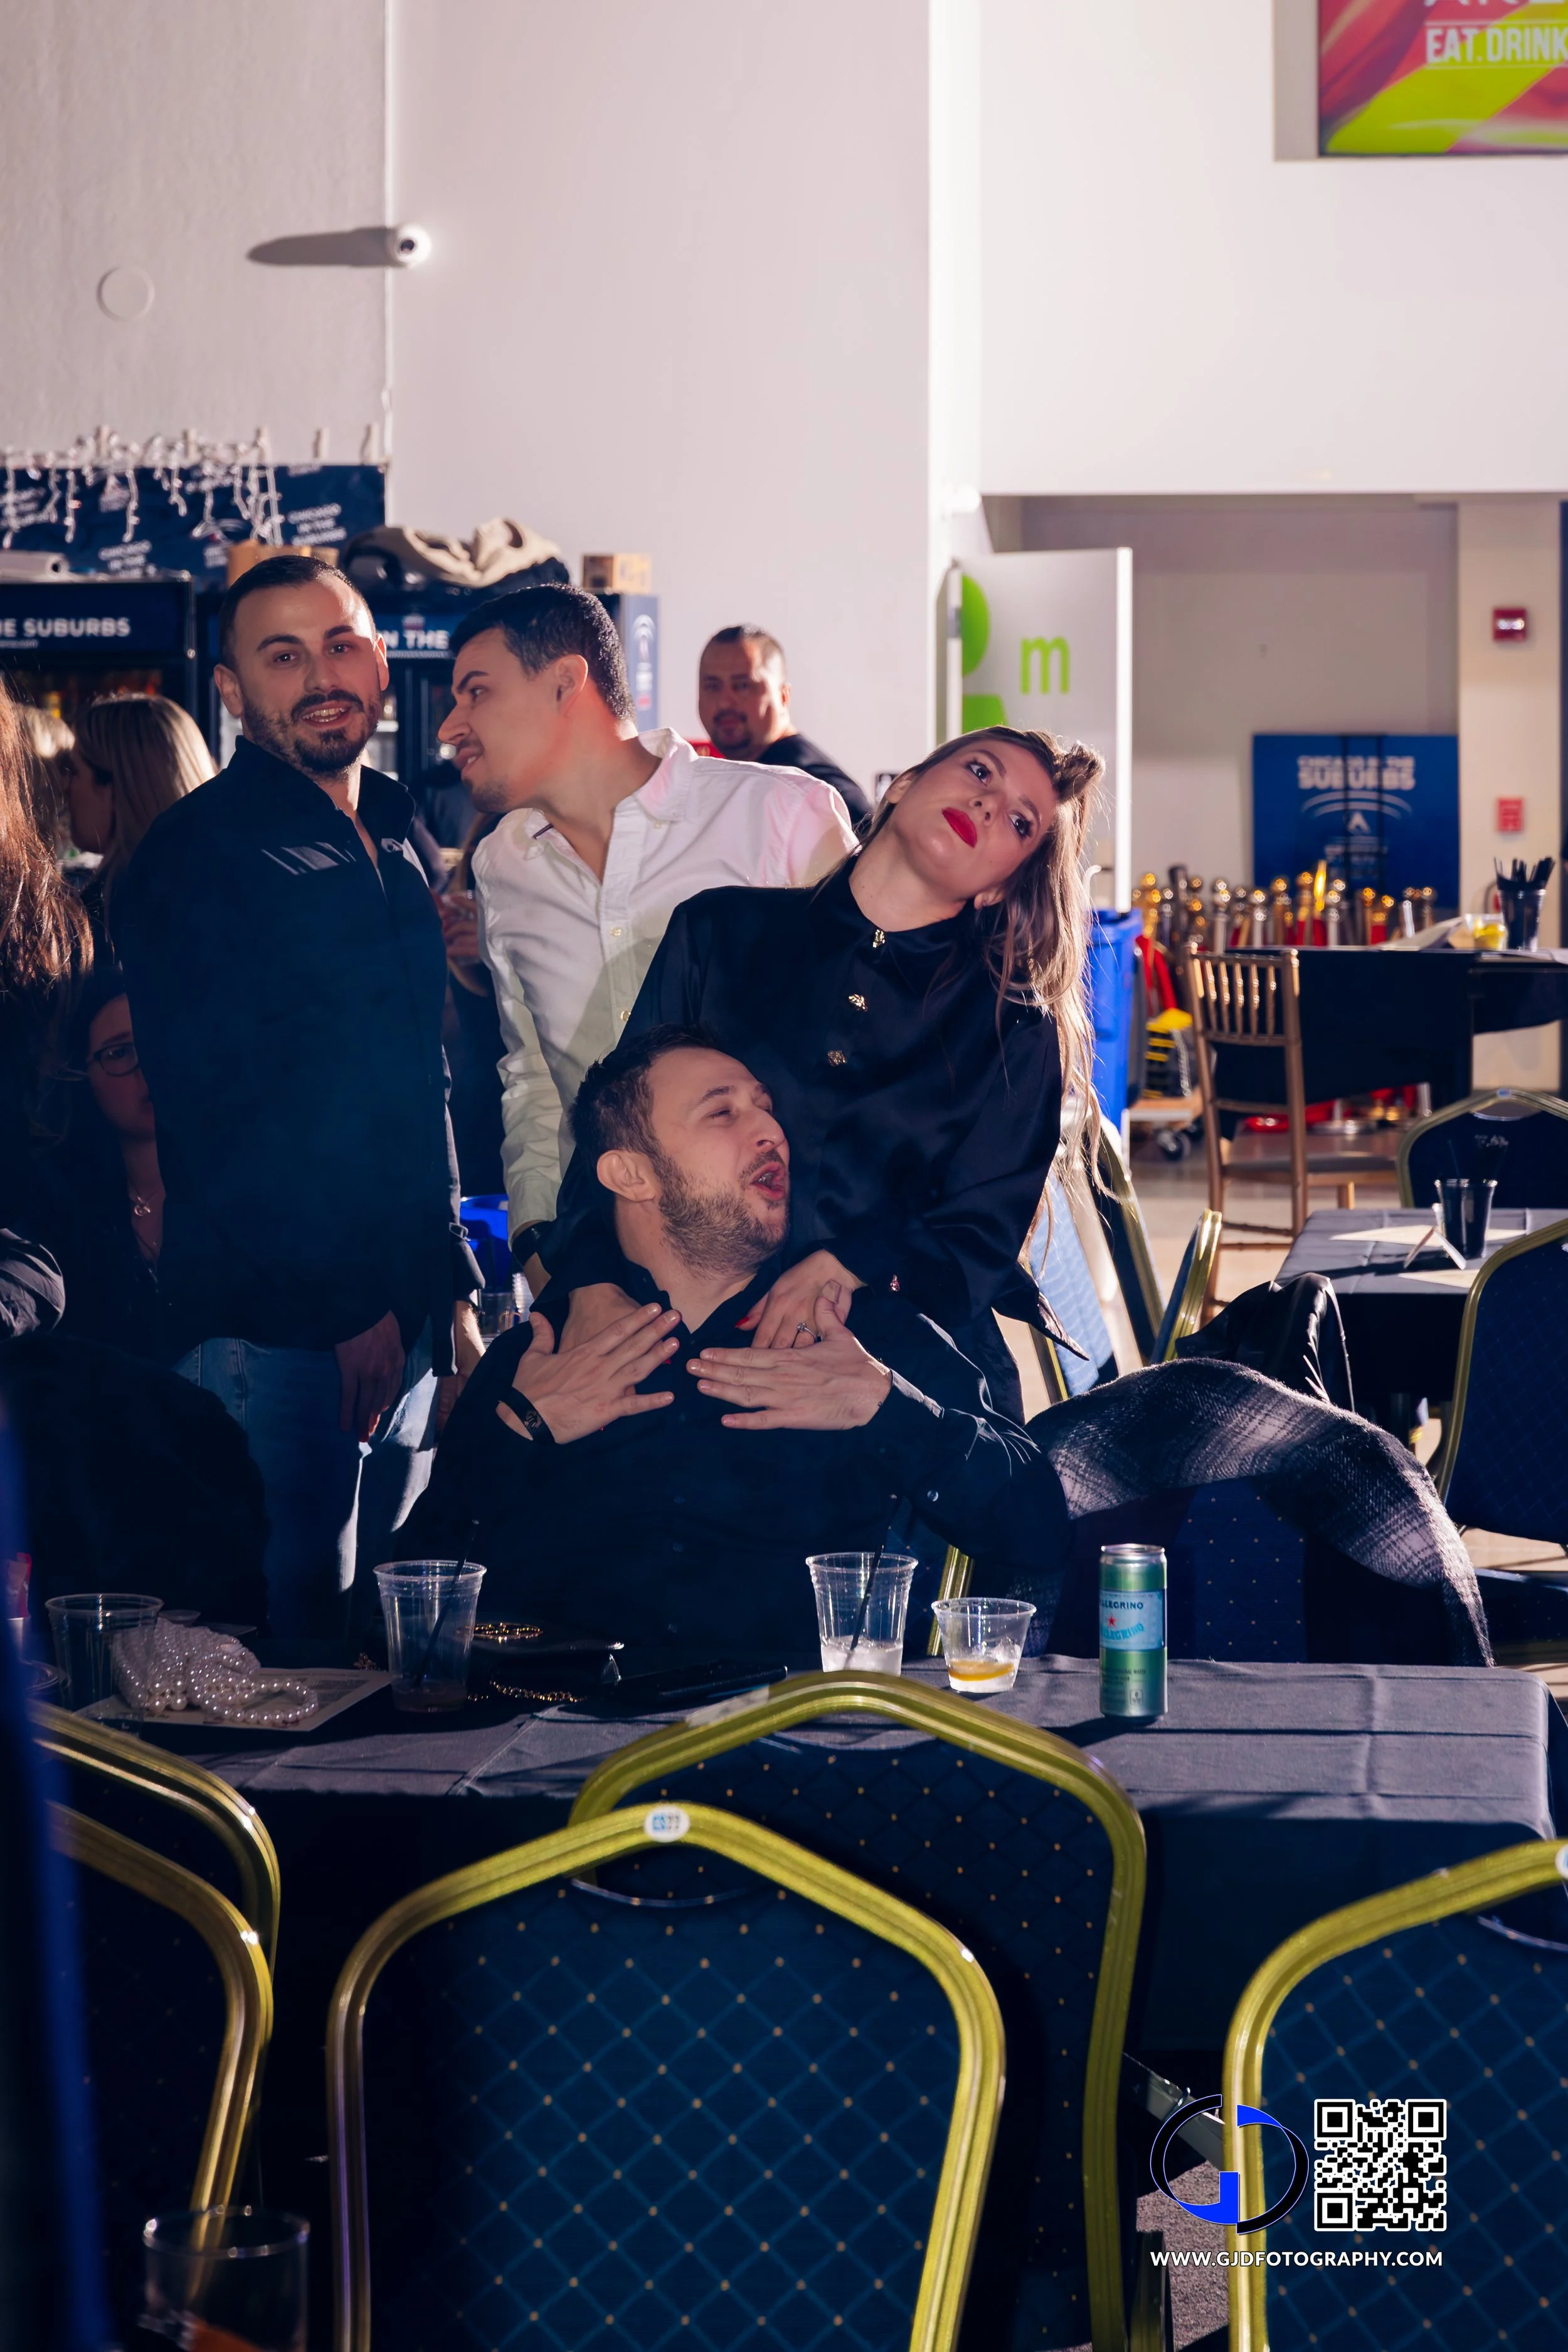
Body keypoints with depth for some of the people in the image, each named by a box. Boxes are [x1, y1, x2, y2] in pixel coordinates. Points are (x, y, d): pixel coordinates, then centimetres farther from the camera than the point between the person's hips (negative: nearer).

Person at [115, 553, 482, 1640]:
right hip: (273, 1327, -7)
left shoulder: (394, 842, 17)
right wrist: (339, 1307, -15)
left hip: (409, 1319, 7)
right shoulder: (199, 851, -6)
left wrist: (456, 1293, 17)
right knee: (295, 1626, -6)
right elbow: (210, 1105, -12)